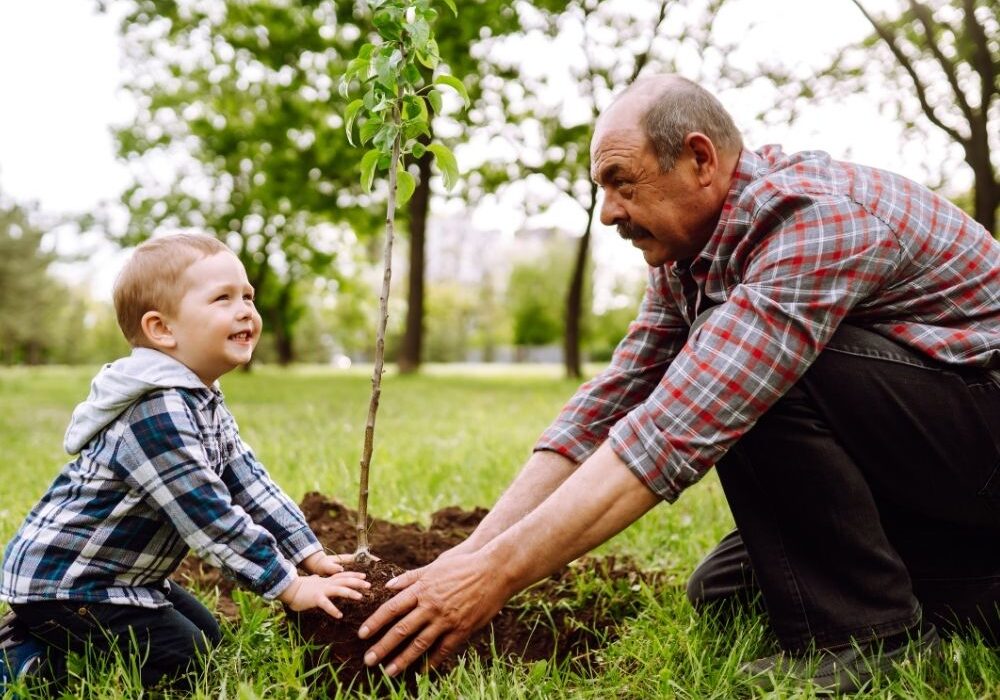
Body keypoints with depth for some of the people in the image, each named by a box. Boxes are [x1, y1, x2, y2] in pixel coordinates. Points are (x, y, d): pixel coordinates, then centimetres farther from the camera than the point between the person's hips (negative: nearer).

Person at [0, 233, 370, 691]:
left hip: (119, 573, 10)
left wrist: (311, 555, -1)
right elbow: (211, 519, -30)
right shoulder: (156, 415, -30)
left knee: (204, 635, 17)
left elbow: (249, 483, 4)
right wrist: (292, 588, -23)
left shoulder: (204, 403, 3)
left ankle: (44, 635, 19)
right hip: (58, 583, -10)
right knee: (177, 661, -12)